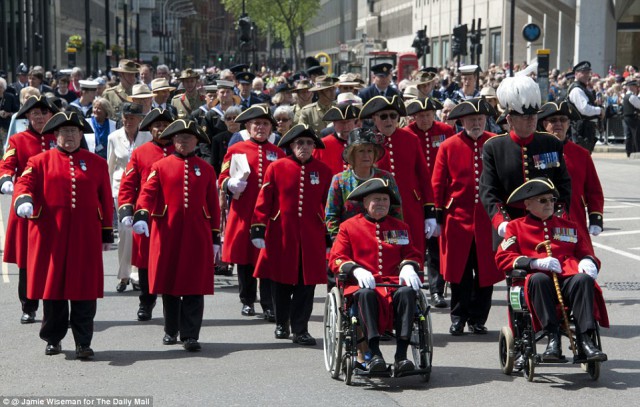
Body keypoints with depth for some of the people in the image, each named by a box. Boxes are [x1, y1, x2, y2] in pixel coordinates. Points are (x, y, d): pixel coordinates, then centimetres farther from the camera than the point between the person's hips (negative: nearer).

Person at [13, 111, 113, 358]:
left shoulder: (96, 163, 11)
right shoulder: (40, 161, 8)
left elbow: (105, 199, 12)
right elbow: (25, 183, -4)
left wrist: (107, 232, 10)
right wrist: (24, 201, -26)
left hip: (85, 236, 0)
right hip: (51, 235, 0)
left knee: (85, 290, -2)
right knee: (52, 286, 5)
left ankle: (83, 343, 4)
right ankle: (53, 340, 19)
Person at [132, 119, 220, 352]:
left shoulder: (206, 169, 9)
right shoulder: (161, 167, 6)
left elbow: (213, 205, 10)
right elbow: (148, 192, -6)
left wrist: (215, 239, 8)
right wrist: (141, 215, -25)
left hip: (197, 236, 0)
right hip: (167, 235, 0)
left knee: (194, 286, -4)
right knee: (169, 284, 8)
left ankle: (190, 335, -1)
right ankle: (171, 331, 23)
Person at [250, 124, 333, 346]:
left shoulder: (323, 171, 6)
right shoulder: (276, 167, 0)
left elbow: (329, 204, 10)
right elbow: (264, 200, 1)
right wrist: (258, 229, -4)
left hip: (311, 237, 1)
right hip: (281, 234, -1)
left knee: (306, 283, -2)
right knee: (281, 282, 7)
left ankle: (300, 330, 5)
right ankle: (281, 324, 25)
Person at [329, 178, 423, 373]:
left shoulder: (400, 227, 20)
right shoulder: (349, 226, 11)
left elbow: (411, 254, 20)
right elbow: (336, 258, 5)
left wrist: (408, 268, -5)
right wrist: (356, 271, -16)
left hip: (394, 282, 2)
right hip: (363, 283, -2)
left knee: (407, 292, -34)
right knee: (365, 293, -39)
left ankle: (401, 354, -37)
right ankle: (374, 353, -42)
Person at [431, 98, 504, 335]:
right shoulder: (448, 146, 2)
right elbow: (438, 183, 5)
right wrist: (439, 215, 3)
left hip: (488, 219, 1)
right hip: (458, 218, -1)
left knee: (485, 271, 3)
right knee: (459, 273, 2)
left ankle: (477, 319, 15)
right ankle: (458, 319, 13)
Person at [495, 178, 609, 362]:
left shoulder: (568, 227, 29)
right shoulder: (516, 227, 18)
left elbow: (586, 252, 27)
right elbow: (503, 258, 4)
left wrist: (588, 262, -1)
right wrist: (536, 262, -12)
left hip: (568, 280, 2)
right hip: (539, 282, -2)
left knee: (584, 279, -33)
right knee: (538, 278, -40)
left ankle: (585, 340, -38)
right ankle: (553, 338, -40)